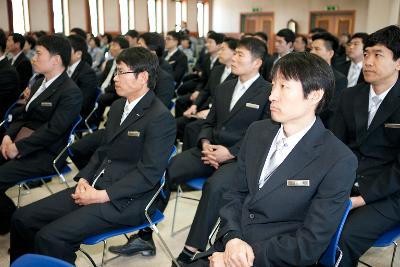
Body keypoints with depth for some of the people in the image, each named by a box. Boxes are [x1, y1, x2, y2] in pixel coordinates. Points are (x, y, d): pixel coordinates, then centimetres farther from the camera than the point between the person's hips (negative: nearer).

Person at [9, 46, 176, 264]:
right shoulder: (117, 106, 15)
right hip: (94, 186, 8)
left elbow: (148, 174, -17)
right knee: (23, 218, -1)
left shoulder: (161, 118, -12)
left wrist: (102, 196, -18)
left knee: (50, 237, -23)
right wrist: (84, 179, 0)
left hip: (126, 200, -8)